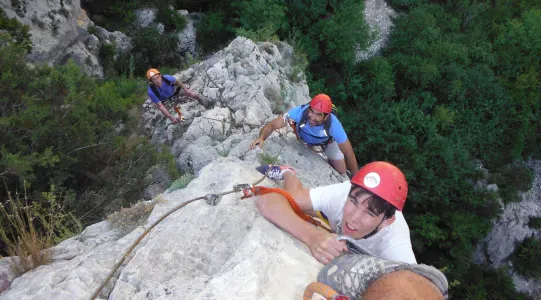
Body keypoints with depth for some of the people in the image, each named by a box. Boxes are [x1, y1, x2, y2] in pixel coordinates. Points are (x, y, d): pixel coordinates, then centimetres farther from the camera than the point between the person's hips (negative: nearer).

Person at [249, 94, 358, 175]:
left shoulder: (333, 124, -43)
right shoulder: (300, 111, -43)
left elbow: (348, 153, -35)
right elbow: (273, 124, -42)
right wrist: (261, 137, -62)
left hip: (327, 141, -1)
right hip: (304, 139, 1)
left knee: (341, 172, -1)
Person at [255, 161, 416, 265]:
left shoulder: (395, 241, -46)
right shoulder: (344, 193, -44)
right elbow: (267, 201, -51)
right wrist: (312, 235, -65)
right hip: (336, 229, 1)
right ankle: (286, 173, 32)